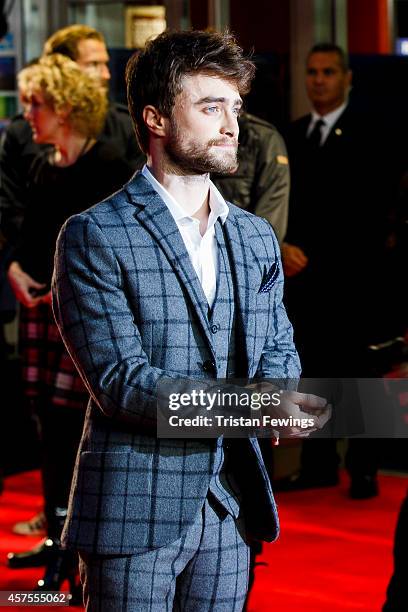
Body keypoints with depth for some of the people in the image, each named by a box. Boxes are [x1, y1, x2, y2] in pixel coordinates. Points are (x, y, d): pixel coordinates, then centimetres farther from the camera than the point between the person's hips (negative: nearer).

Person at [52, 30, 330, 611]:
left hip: (230, 508, 5)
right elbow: (119, 380, -15)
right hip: (134, 514, -5)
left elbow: (277, 349, 15)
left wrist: (280, 398, -11)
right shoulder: (94, 236, -7)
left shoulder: (257, 237, 13)